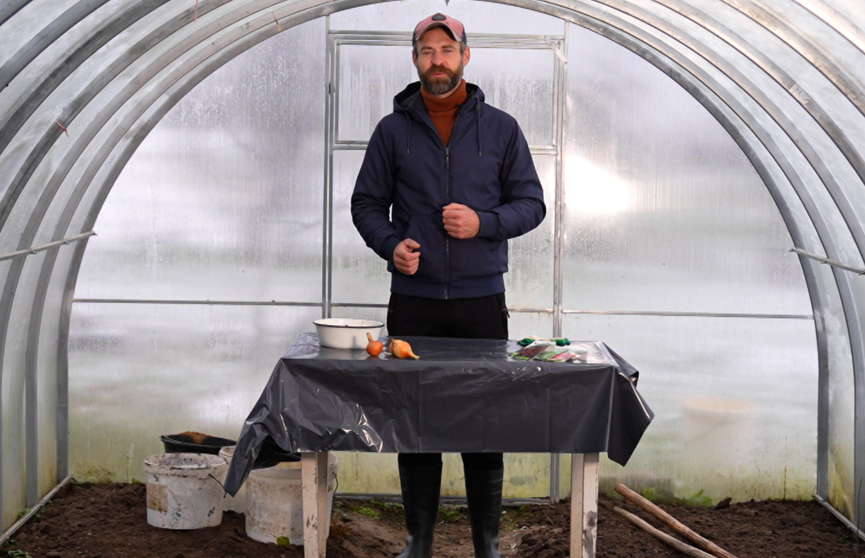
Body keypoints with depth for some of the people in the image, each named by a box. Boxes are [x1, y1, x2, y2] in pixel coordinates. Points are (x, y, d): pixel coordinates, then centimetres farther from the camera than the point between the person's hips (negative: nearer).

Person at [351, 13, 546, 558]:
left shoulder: (501, 128, 5)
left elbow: (531, 202, 5)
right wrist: (391, 244, -10)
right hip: (413, 300, 1)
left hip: (482, 299, -1)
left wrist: (484, 223, -13)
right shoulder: (393, 130, 6)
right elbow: (367, 203, 9)